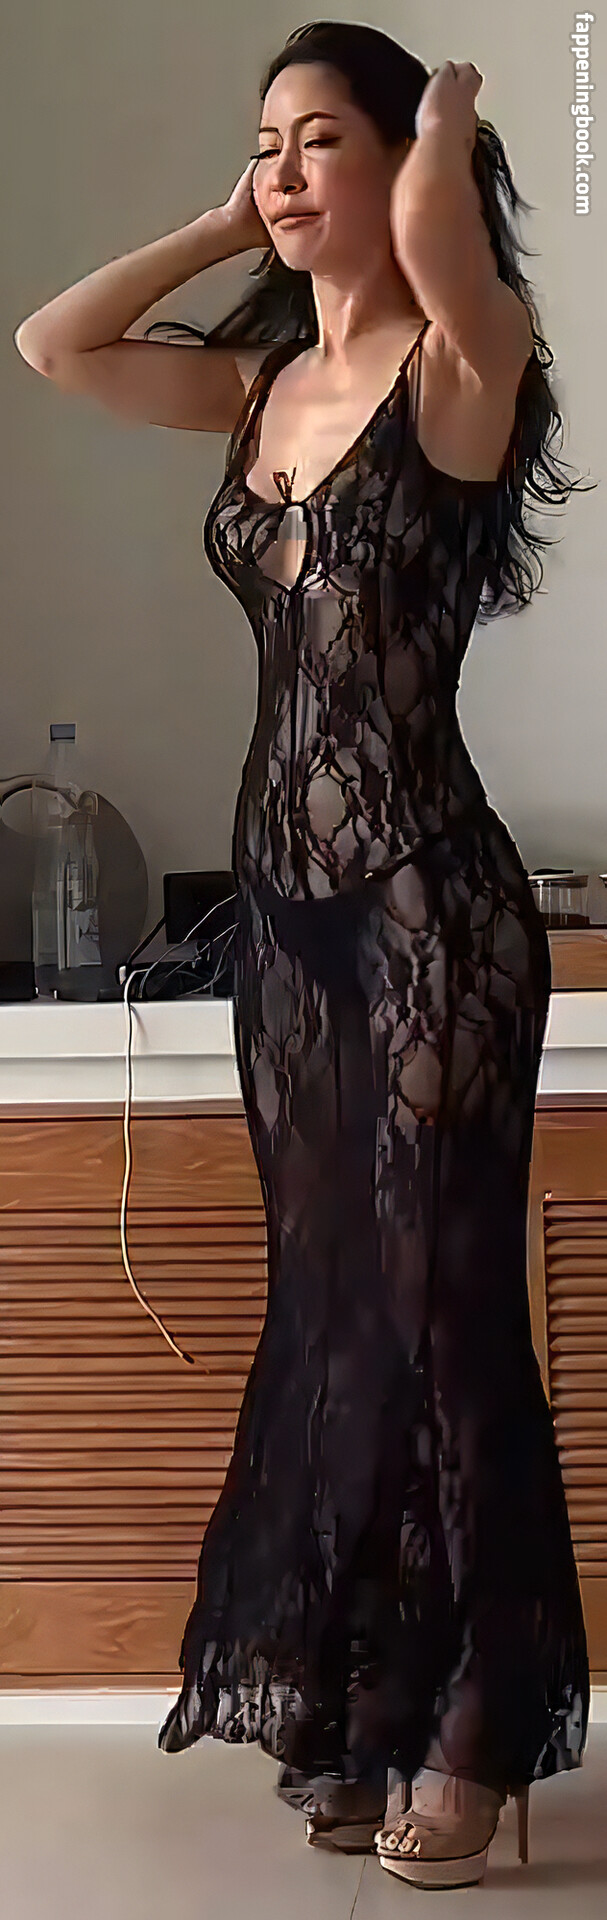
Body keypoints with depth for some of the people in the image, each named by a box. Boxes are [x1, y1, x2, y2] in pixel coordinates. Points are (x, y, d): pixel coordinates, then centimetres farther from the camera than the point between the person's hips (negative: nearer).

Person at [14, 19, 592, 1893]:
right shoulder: (267, 378, 11)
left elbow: (441, 222, -30)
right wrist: (229, 223, 9)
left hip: (428, 900, -7)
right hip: (286, 891, 7)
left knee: (440, 1304, 3)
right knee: (332, 1301, 14)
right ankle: (353, 1700, 29)